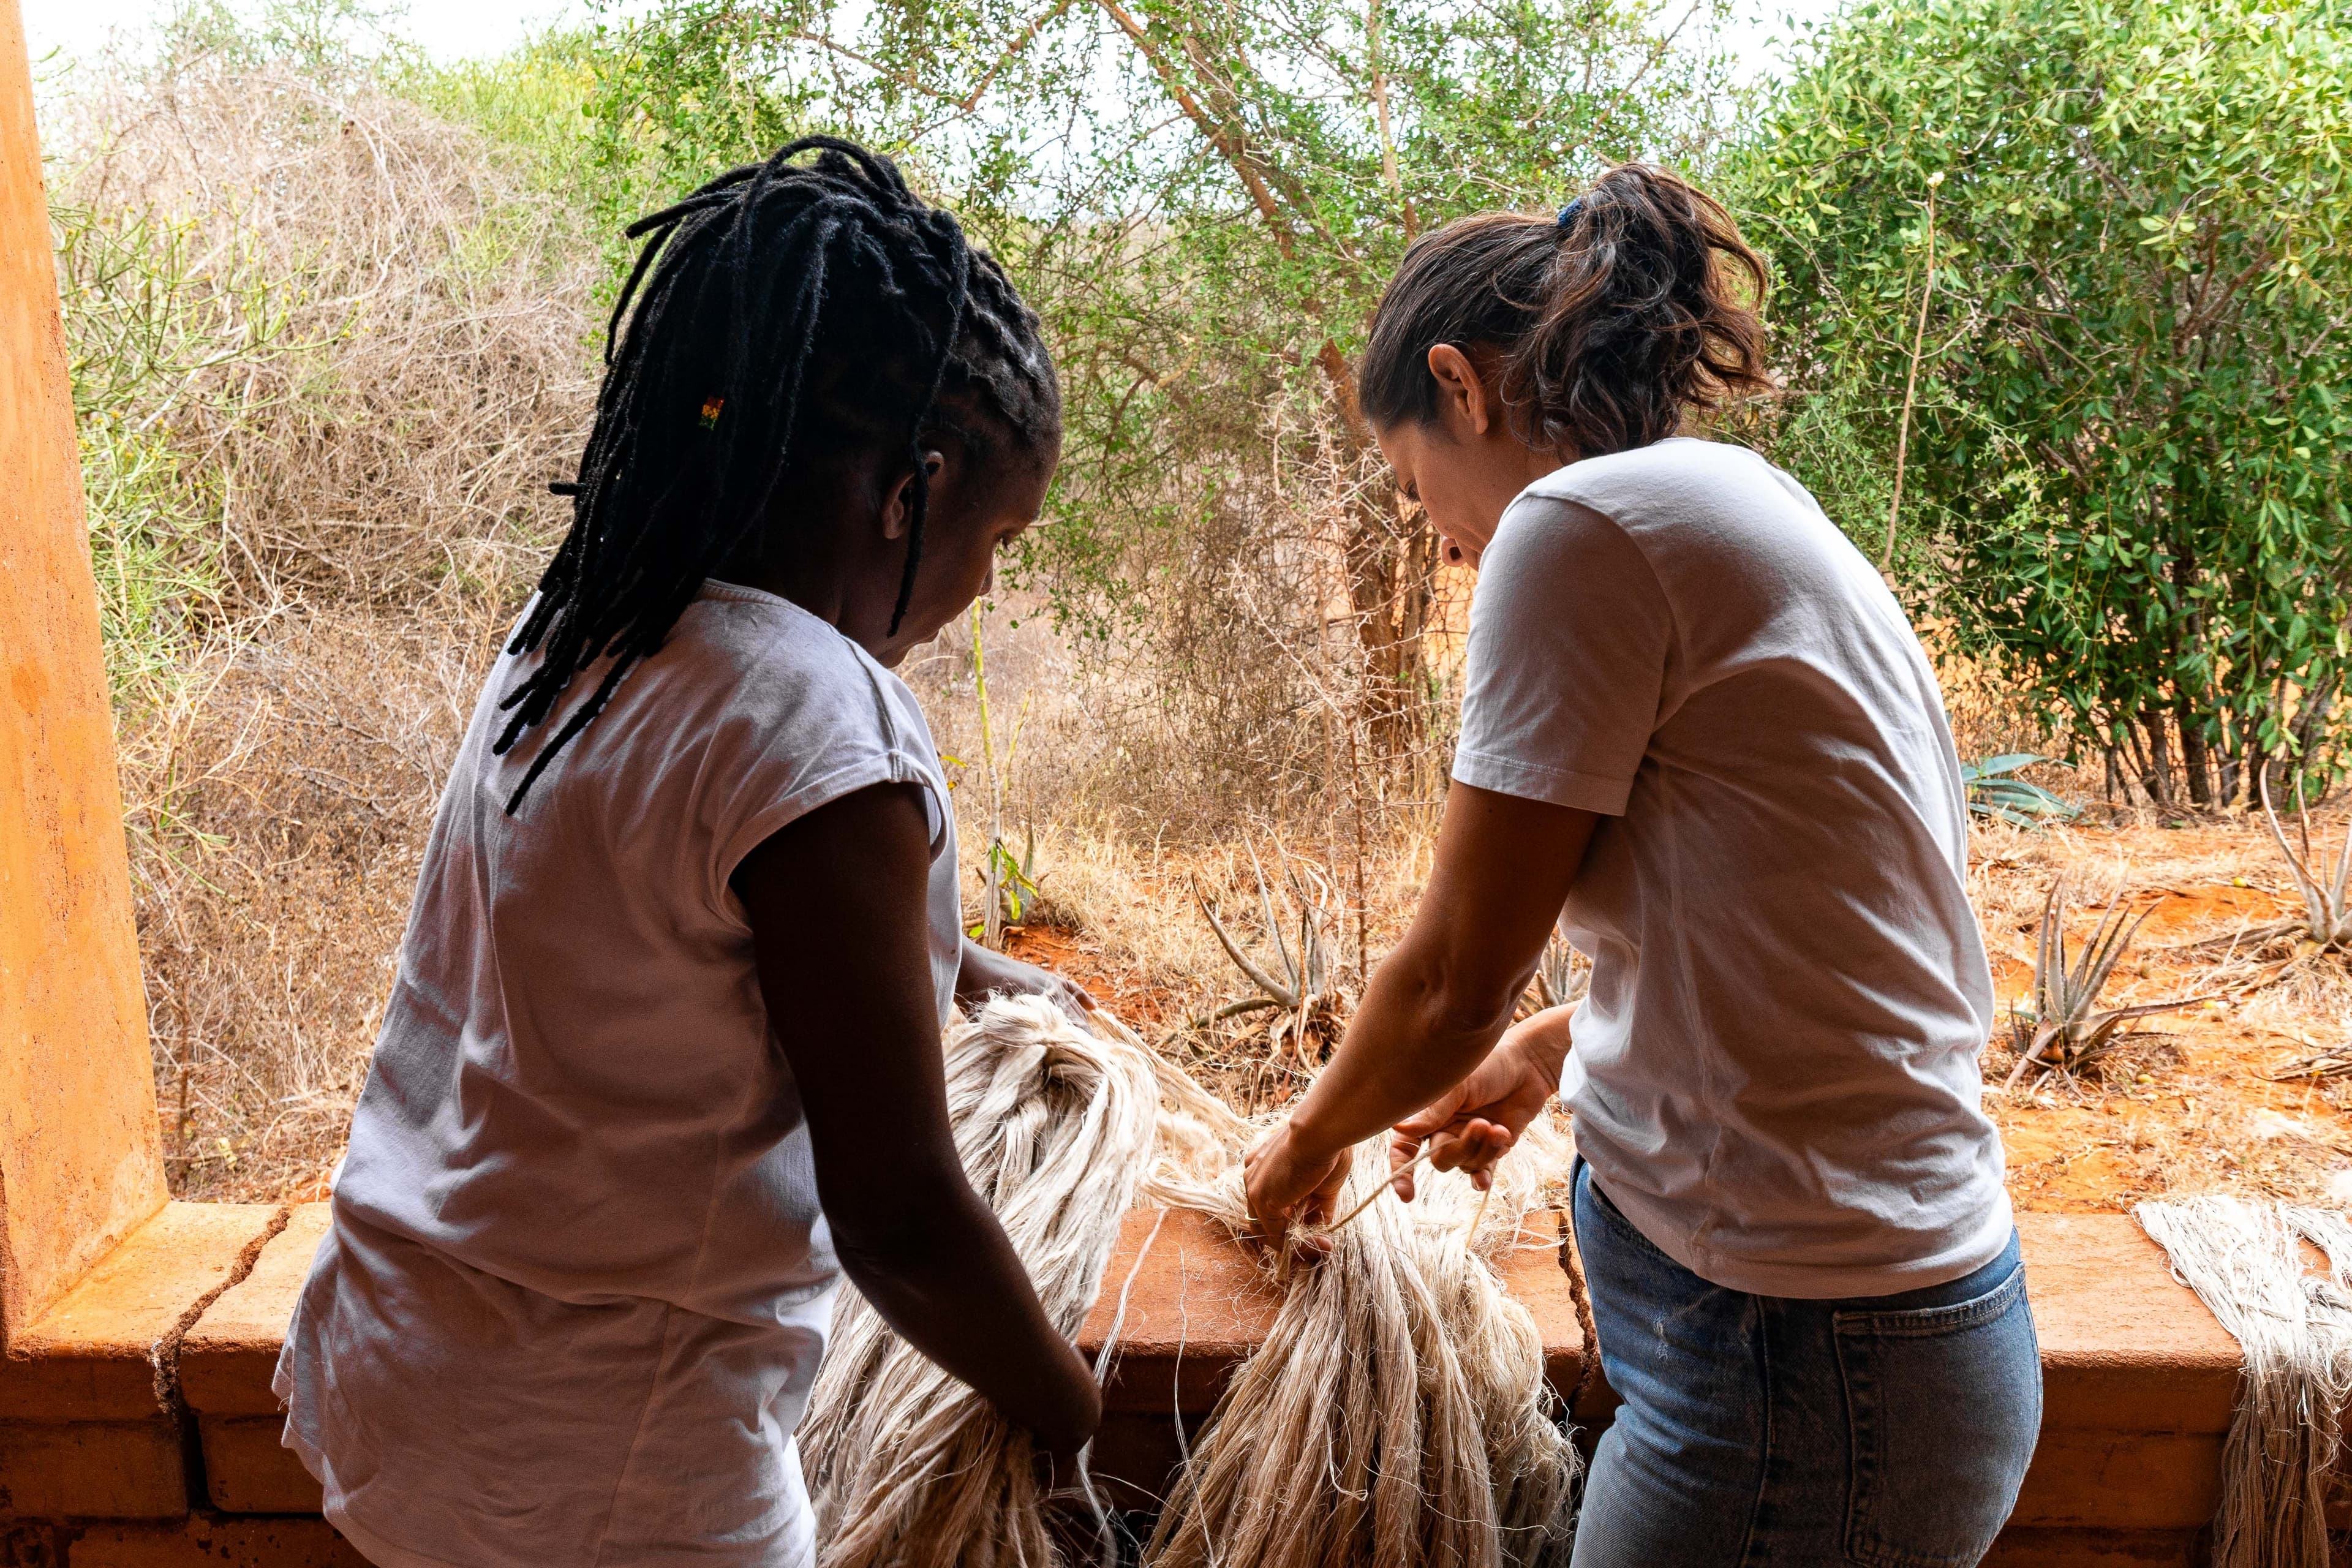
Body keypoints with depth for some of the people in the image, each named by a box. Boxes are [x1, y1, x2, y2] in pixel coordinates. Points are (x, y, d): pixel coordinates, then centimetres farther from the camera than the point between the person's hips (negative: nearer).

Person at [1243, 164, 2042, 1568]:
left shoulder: (1582, 519, -15)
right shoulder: (1759, 510, 12)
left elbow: (1453, 981, -11)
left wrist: (1308, 1146, 6)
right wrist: (1562, 1047, 24)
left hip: (1795, 1365, -9)